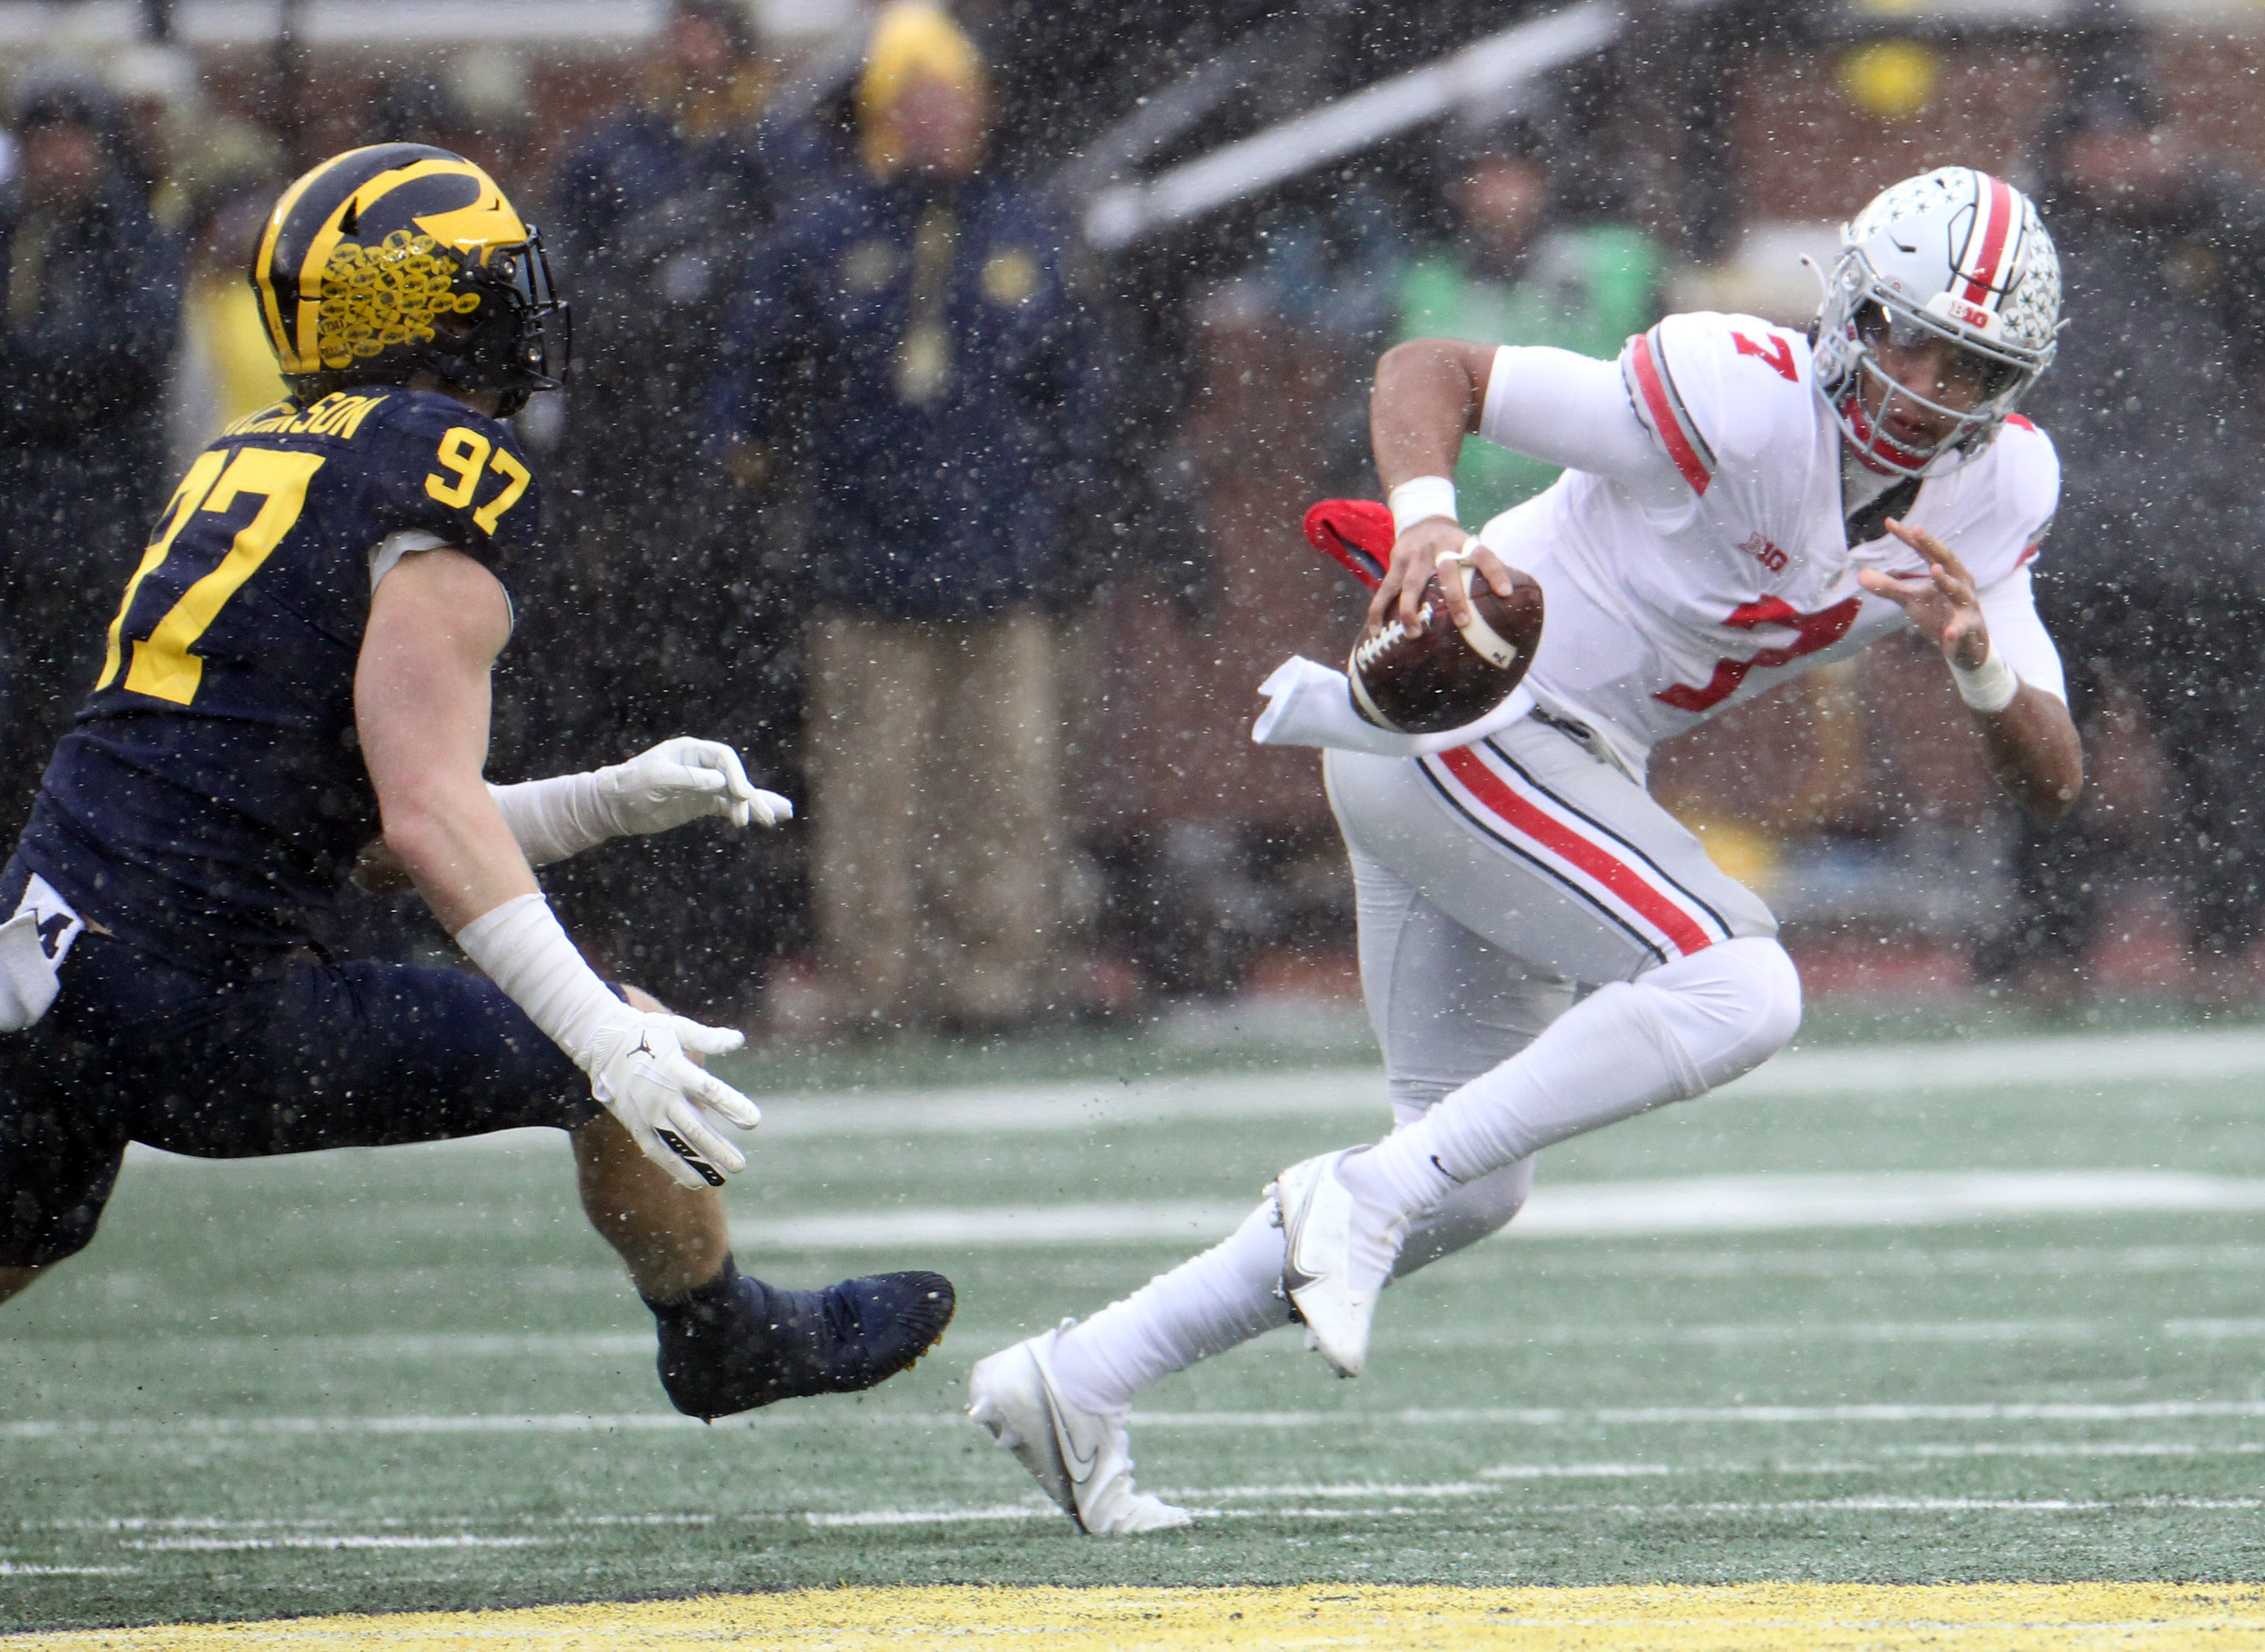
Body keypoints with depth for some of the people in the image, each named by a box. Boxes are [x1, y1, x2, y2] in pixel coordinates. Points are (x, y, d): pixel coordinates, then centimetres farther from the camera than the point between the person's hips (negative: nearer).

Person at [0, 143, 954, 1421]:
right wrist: (609, 1039, -22)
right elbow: (429, 821, -18)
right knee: (629, 1058, 5)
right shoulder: (447, 471, -8)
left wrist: (606, 801, 20)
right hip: (195, 1018, -8)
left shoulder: (251, 460, 18)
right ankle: (723, 1340, 27)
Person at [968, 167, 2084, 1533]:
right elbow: (1428, 370, -20)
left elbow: (2054, 784, -6)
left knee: (1472, 1187, 14)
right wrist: (1429, 518, -39)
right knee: (1741, 992, -26)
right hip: (1460, 727, -9)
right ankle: (1364, 1197, -19)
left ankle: (1075, 1382, 20)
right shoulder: (1750, 404, -23)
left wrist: (1981, 660, -26)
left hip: (1546, 778, 9)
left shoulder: (1994, 493, -2)